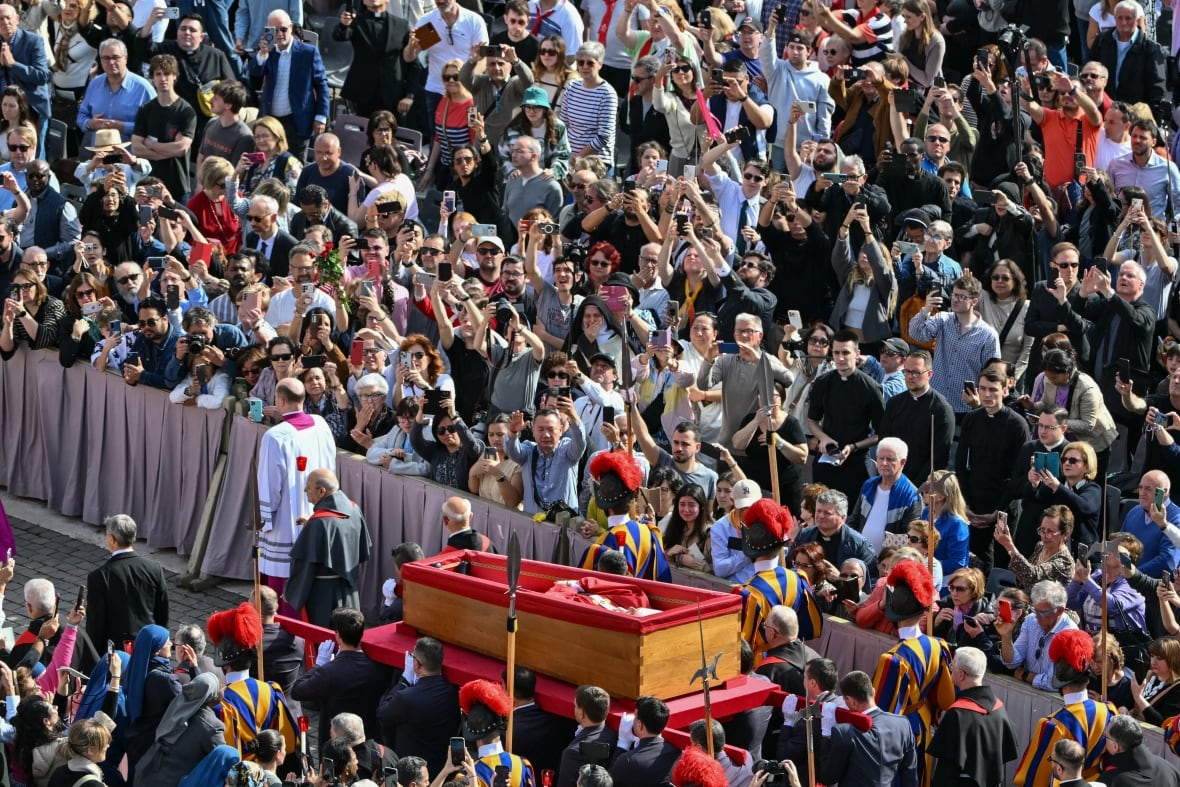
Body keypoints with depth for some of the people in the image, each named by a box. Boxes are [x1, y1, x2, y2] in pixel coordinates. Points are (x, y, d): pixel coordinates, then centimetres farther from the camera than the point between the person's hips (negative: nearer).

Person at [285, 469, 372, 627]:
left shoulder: (318, 522, -22)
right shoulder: (354, 510, -1)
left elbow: (303, 563, -18)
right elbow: (365, 550, 10)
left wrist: (290, 592, -4)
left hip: (323, 595, -7)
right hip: (350, 591, 7)